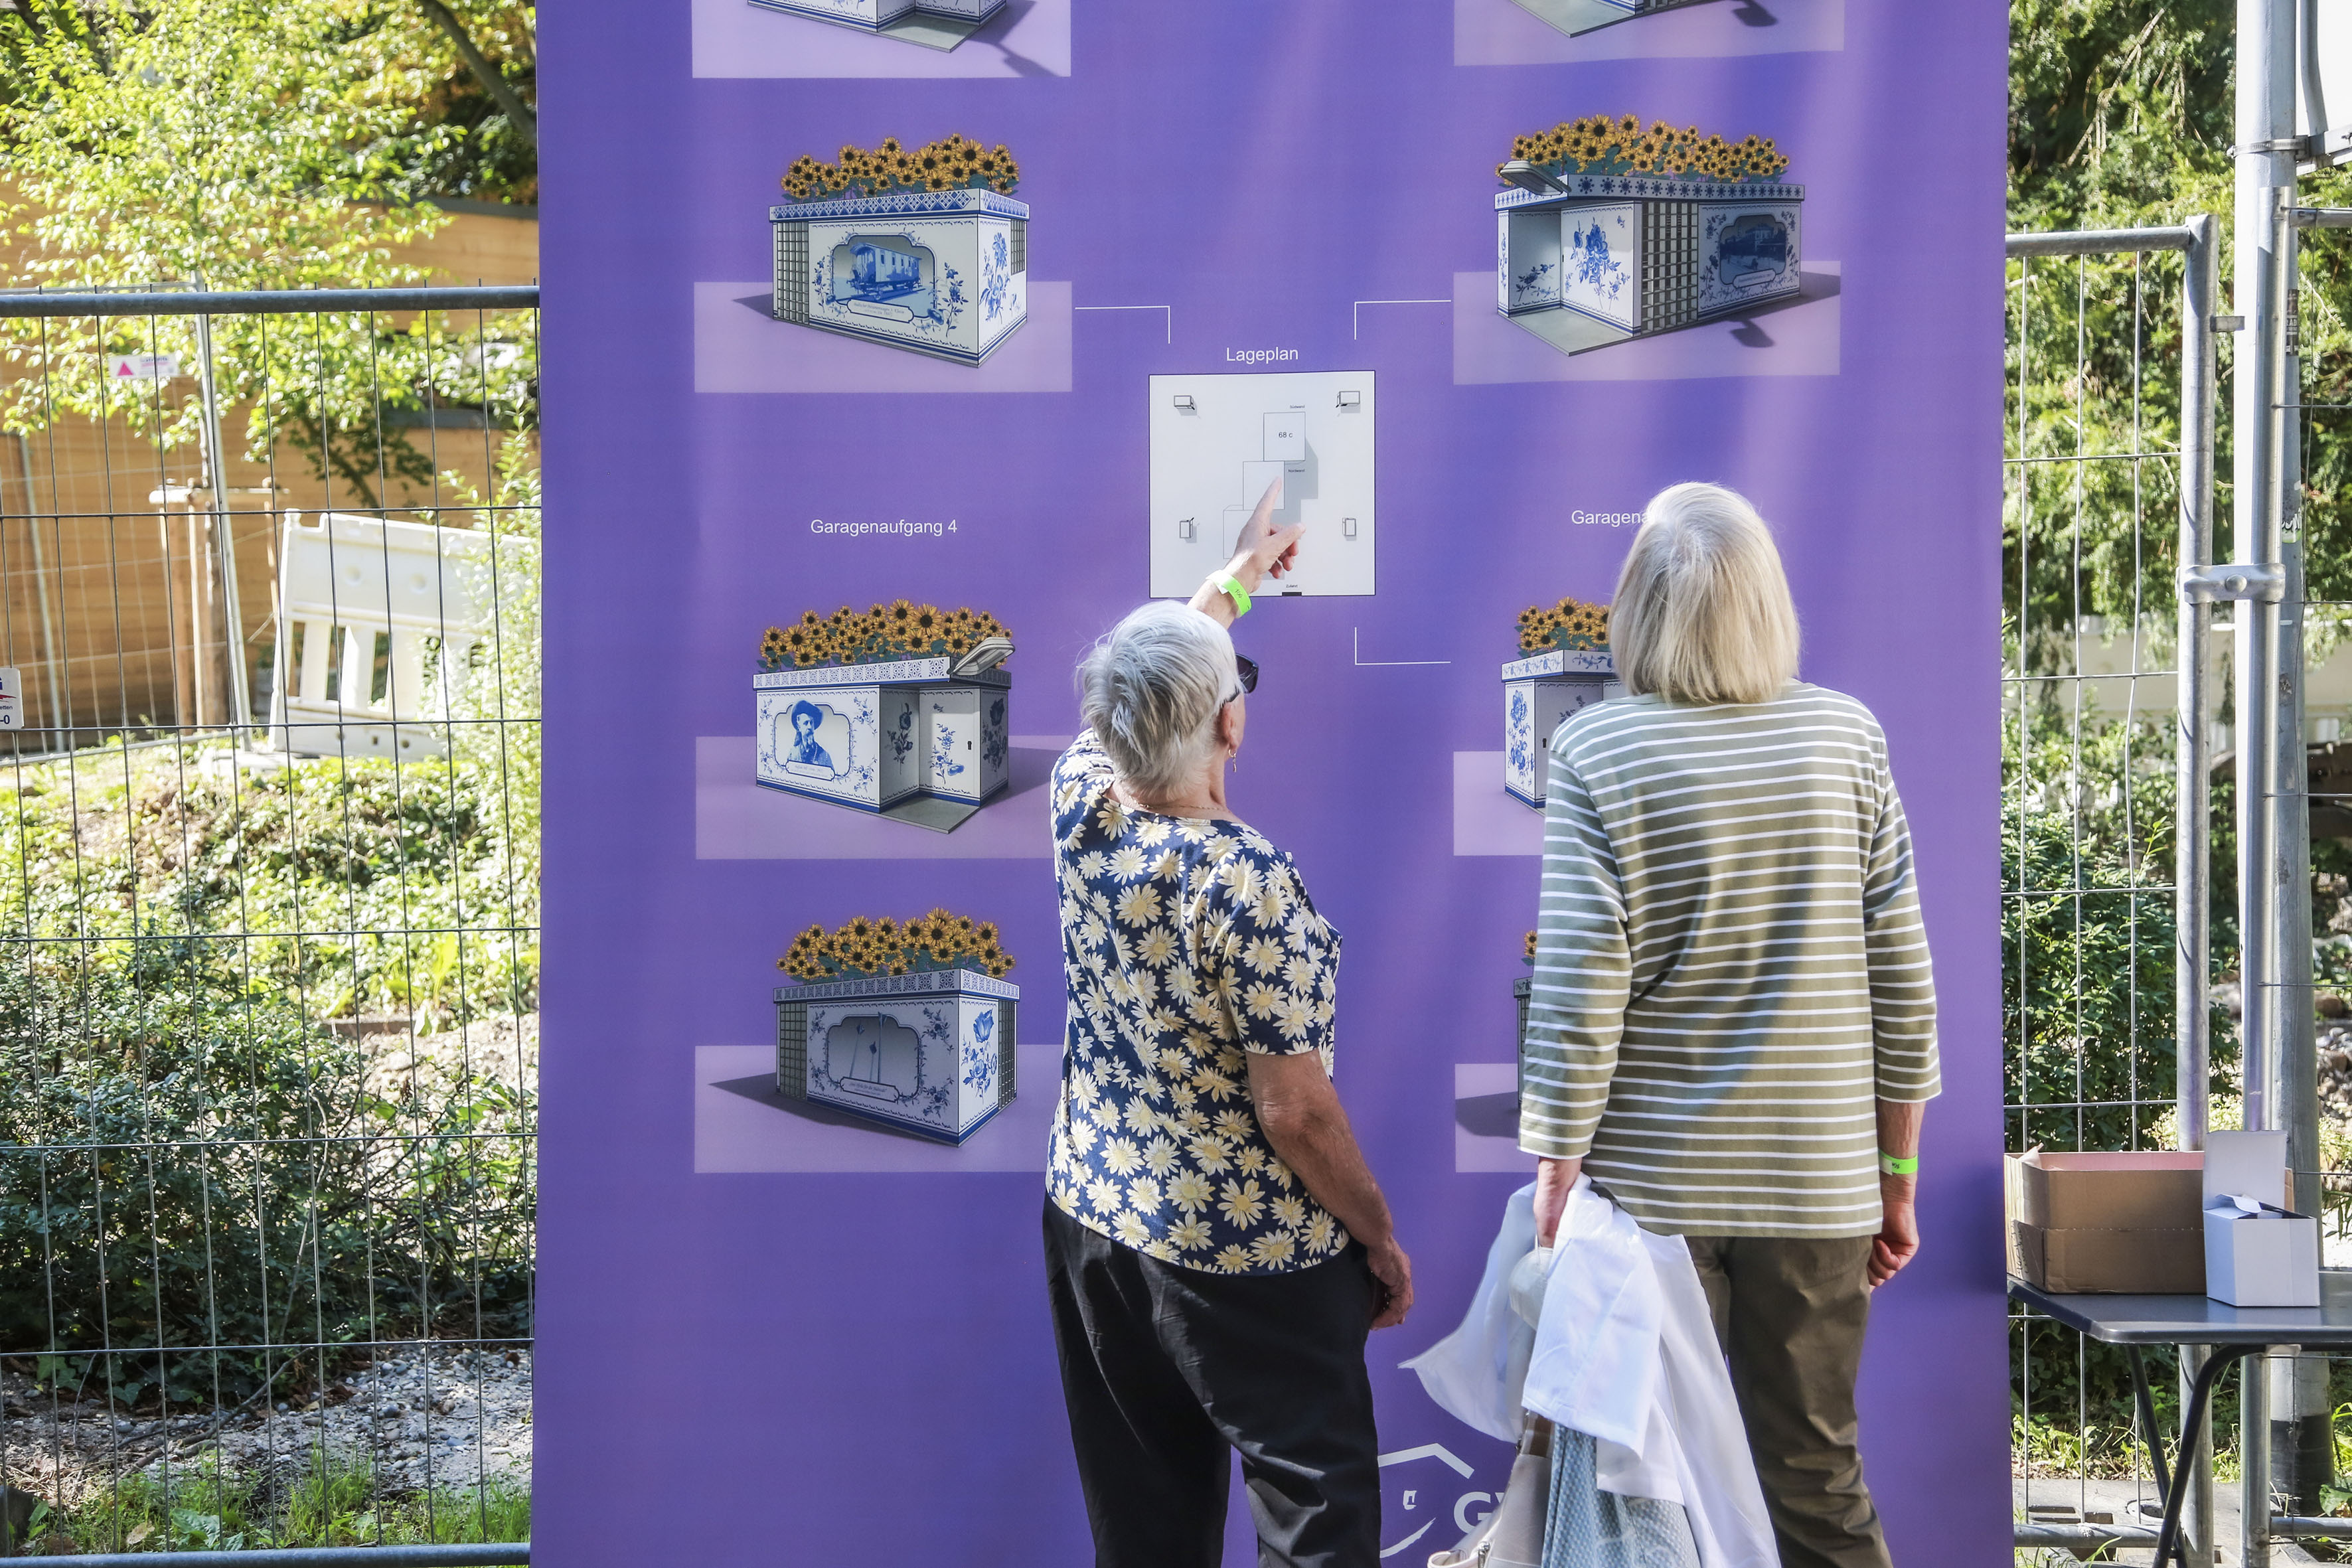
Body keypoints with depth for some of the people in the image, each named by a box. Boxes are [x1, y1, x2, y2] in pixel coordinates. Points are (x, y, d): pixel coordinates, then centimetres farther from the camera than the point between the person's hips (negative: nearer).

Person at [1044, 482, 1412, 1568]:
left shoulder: (1081, 805, -5)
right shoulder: (1249, 885, -25)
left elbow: (1131, 687, 18)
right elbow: (1295, 1113, -21)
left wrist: (1234, 578, 31)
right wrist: (1380, 1238, -6)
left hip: (1091, 1220, 7)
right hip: (1245, 1258, -7)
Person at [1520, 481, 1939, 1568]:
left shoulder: (1596, 750, -8)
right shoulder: (1846, 734, 1)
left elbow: (1580, 989, -12)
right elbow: (1901, 978, 2)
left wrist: (1555, 1181, -5)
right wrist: (1895, 1177, 11)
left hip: (1650, 1182, -2)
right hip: (1819, 1180, 2)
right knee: (1819, 1478, 13)